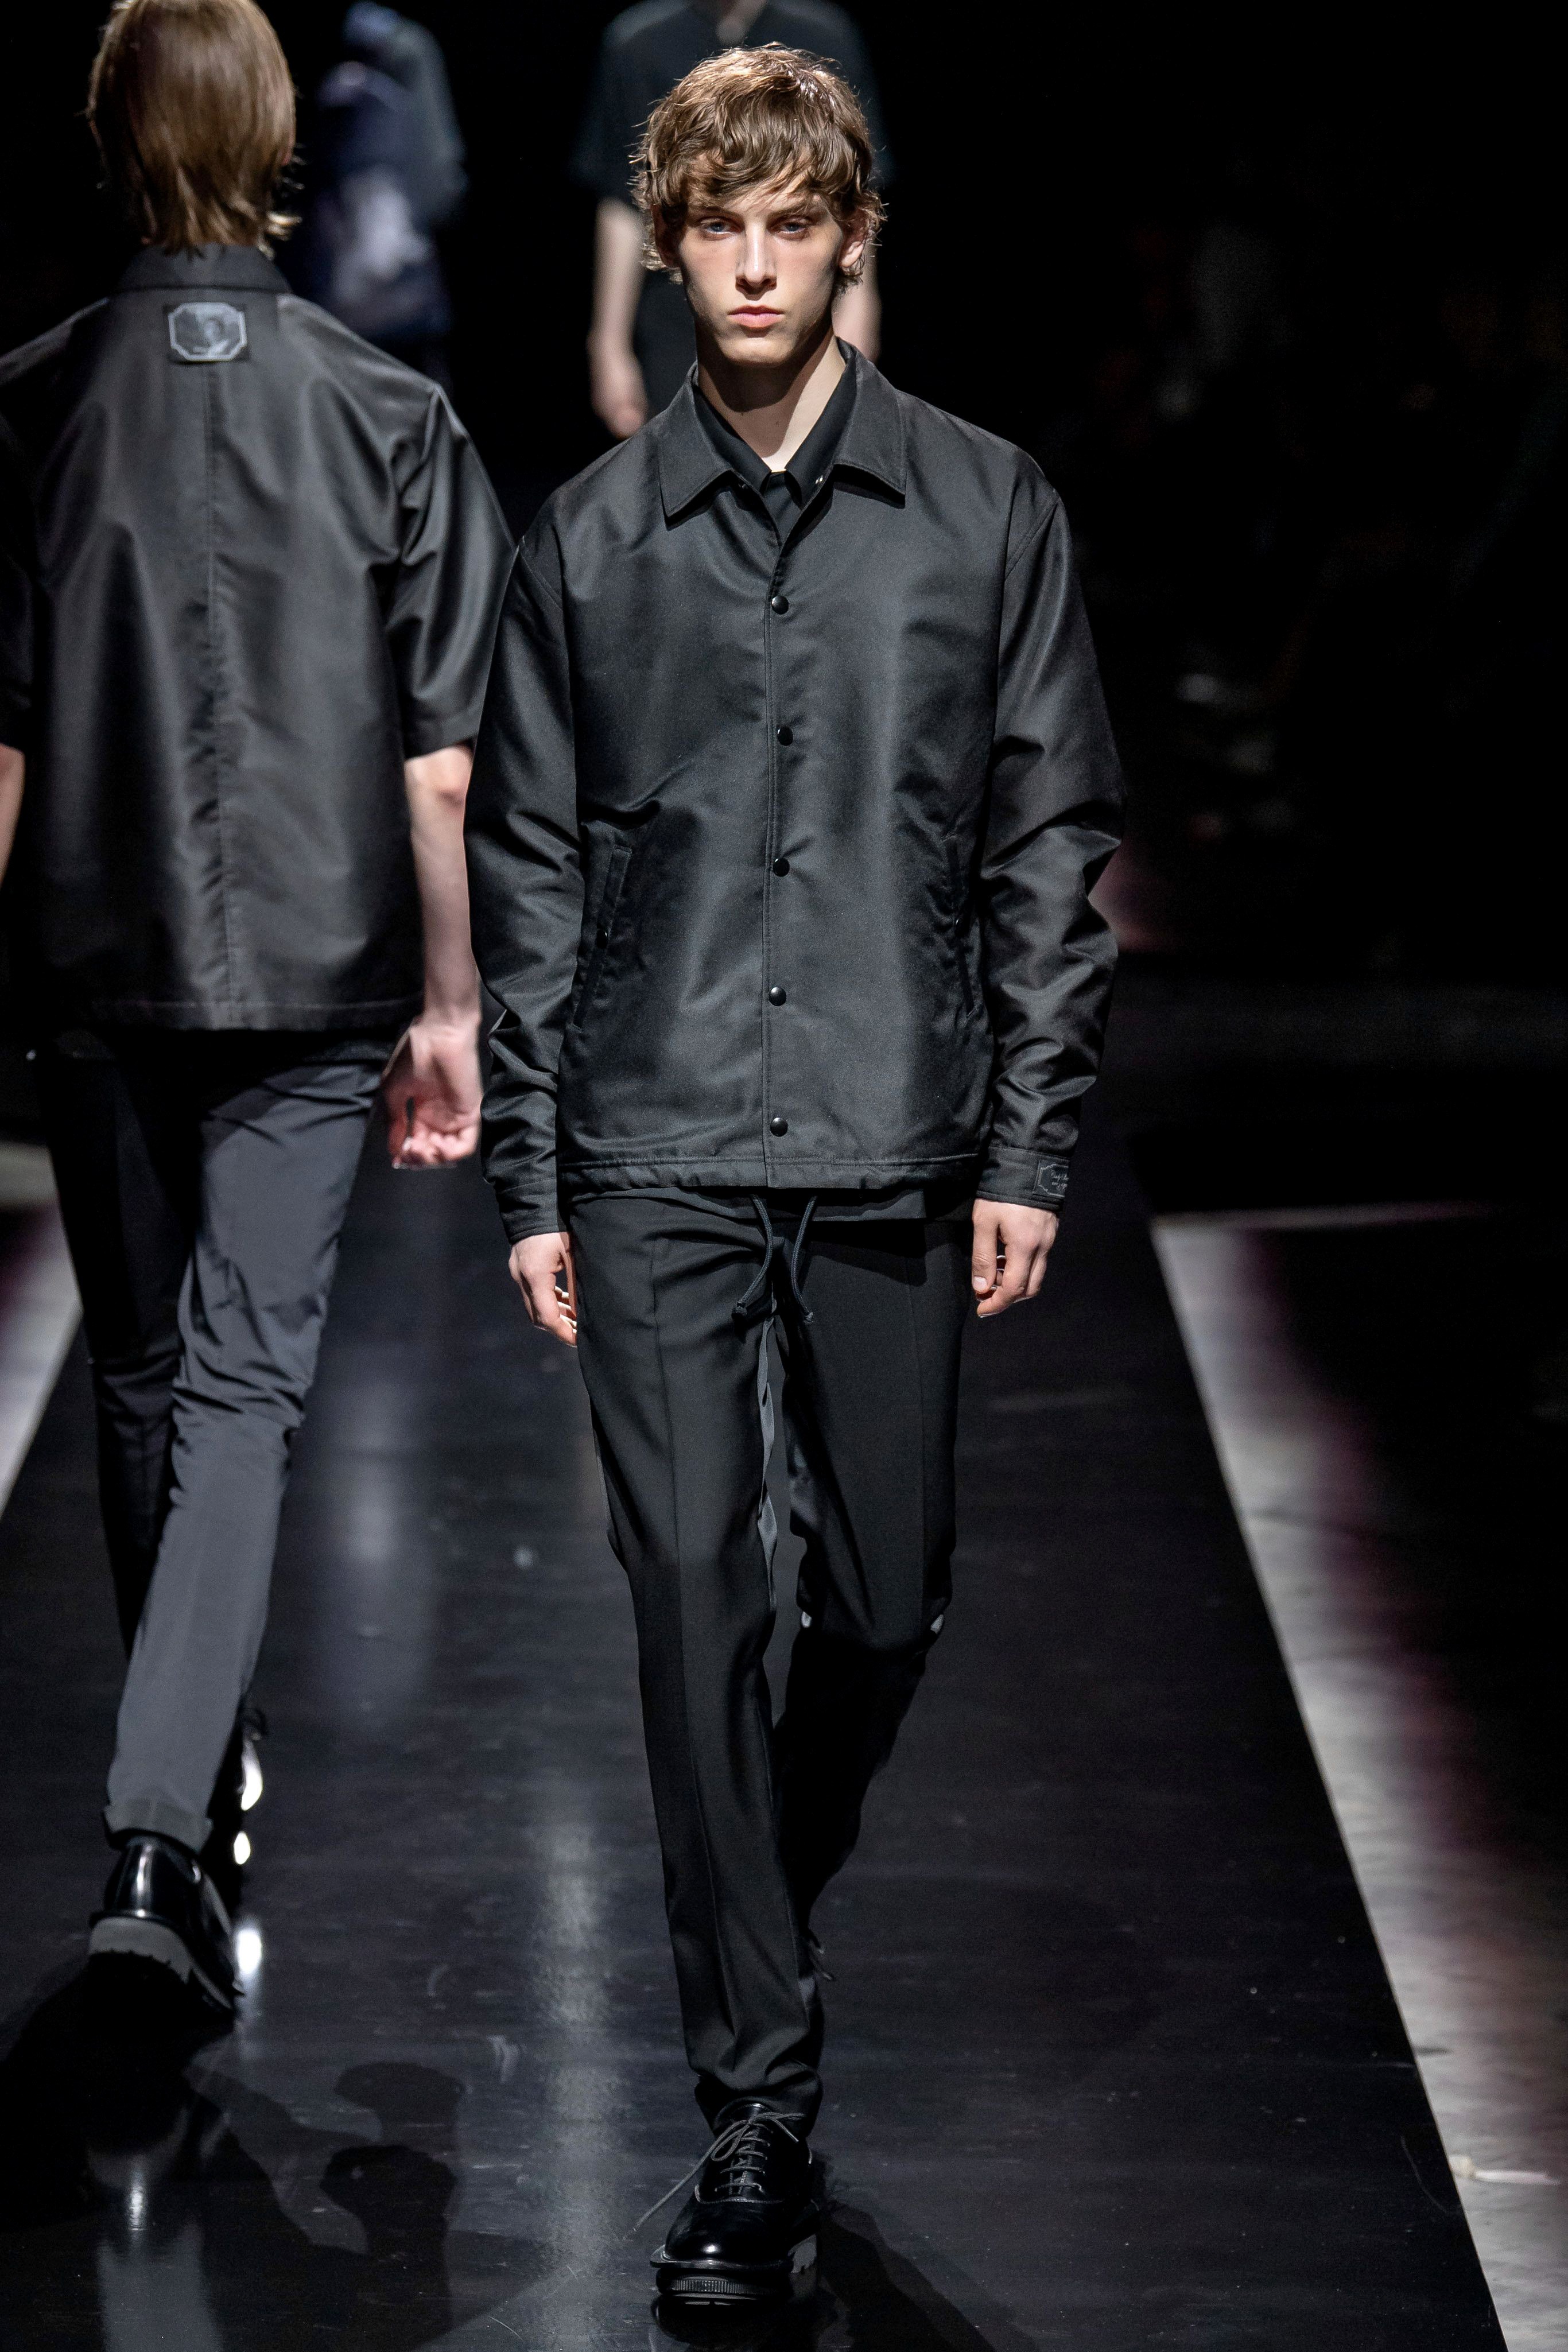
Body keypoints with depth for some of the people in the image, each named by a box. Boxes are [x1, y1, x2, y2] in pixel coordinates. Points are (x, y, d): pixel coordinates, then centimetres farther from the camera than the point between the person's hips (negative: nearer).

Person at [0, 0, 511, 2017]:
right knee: (244, 1379, -3)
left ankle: (193, 1785, 31)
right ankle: (162, 1834, -18)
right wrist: (448, 999, 2)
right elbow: (440, 755, -5)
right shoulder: (388, 419, -4)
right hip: (313, 970, -1)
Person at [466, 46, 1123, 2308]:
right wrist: (532, 1175, 5)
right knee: (695, 1594, -6)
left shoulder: (988, 512, 4)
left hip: (895, 1146, 0)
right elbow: (528, 869, 9)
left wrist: (1027, 1147, -2)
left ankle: (766, 1909, 38)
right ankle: (762, 2106, -2)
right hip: (660, 1152, 0)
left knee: (884, 1600, 8)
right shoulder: (591, 539, 6)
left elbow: (1050, 847, 4)